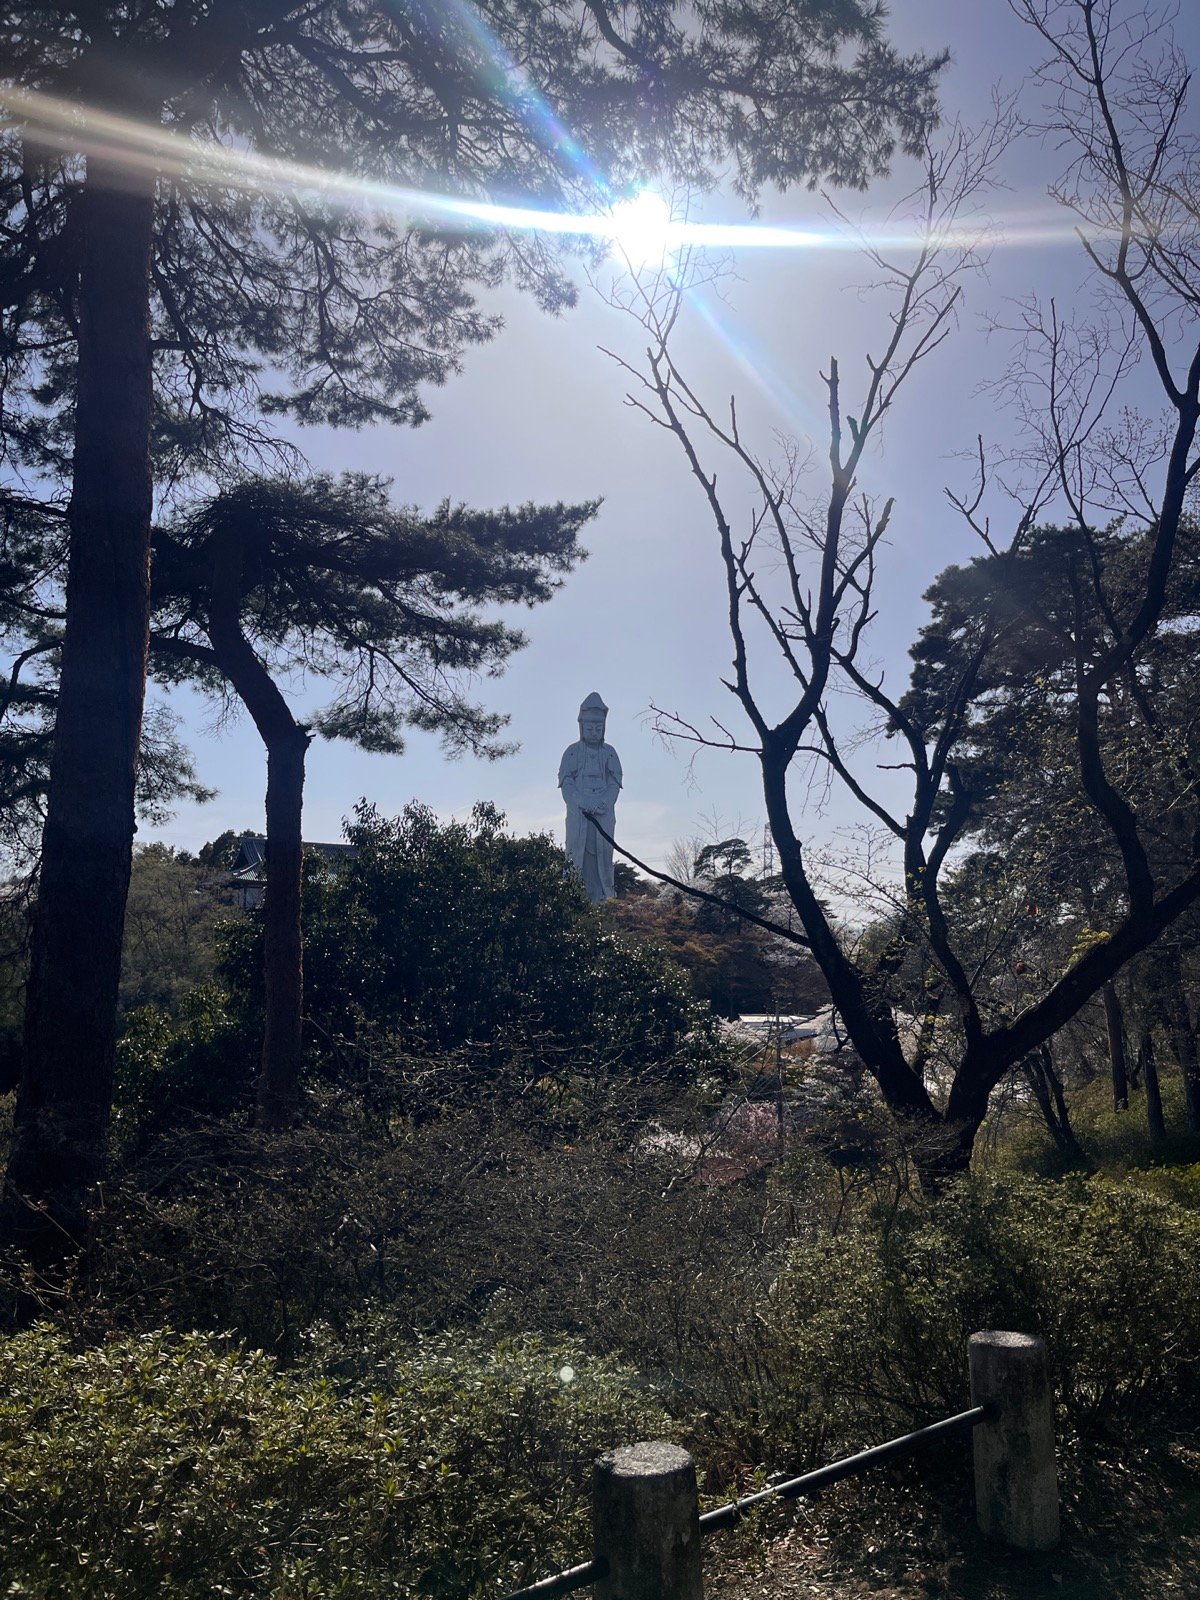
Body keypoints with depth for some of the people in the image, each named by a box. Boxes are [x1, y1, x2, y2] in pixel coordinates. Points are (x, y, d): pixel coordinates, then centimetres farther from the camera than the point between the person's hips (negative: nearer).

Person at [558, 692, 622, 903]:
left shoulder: (609, 752, 12)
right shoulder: (572, 751, 8)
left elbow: (615, 783, 6)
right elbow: (566, 783, 1)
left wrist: (603, 803, -12)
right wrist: (583, 803, -14)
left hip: (604, 815, 2)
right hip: (578, 814, -2)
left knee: (602, 854, -3)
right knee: (578, 854, -7)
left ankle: (600, 900, -1)